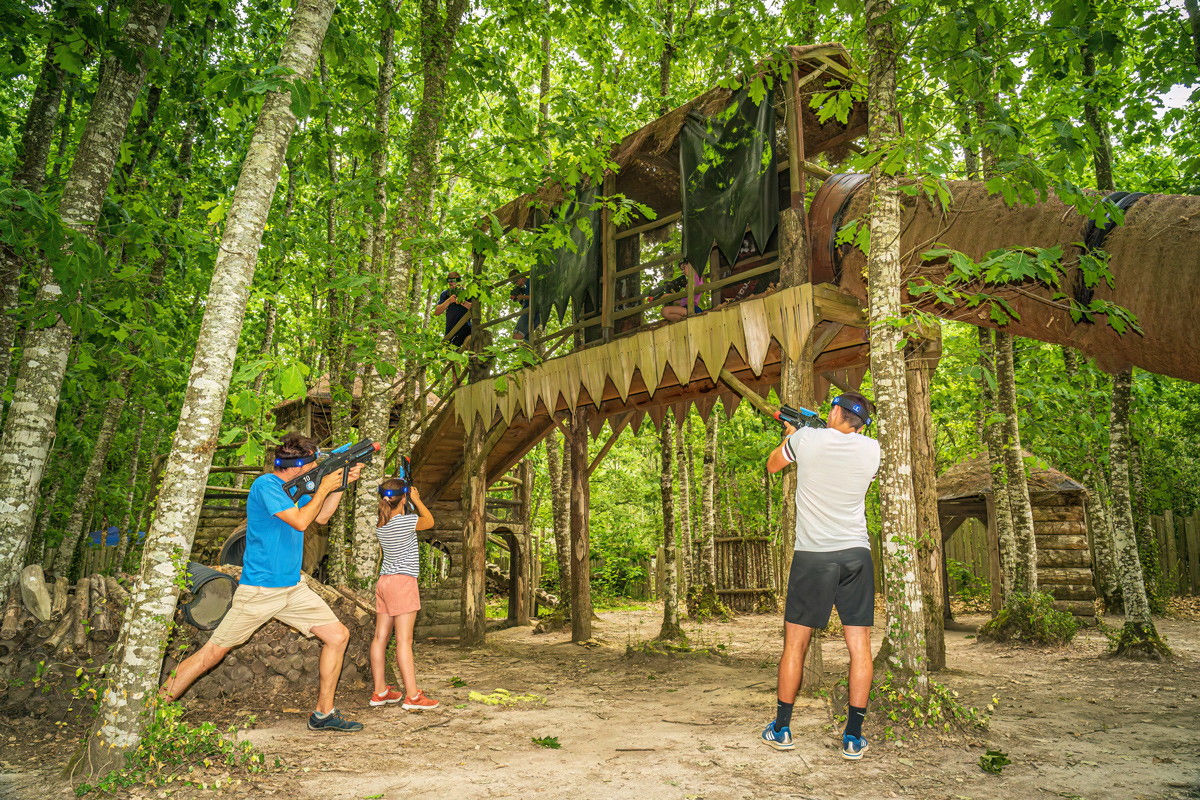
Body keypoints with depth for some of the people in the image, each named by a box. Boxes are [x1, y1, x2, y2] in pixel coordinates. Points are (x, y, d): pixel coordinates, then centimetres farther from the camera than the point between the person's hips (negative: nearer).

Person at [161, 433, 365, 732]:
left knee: (338, 635, 2)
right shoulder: (265, 485, -15)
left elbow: (321, 516, 23)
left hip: (293, 587, 8)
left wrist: (340, 483, 12)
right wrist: (323, 488, -9)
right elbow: (300, 520, -21)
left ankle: (324, 713, 12)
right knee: (212, 653, -3)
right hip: (258, 591, -8)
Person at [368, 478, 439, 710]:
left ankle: (380, 692, 16)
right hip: (403, 581, -8)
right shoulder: (407, 521, -13)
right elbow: (429, 521, 7)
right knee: (404, 640, -8)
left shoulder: (380, 524, 7)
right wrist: (416, 499, 17)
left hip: (384, 581, 8)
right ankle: (412, 696, -6)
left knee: (381, 637, 9)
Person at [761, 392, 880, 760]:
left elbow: (773, 465, 13)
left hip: (813, 555, -2)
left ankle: (782, 728, 16)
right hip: (857, 554, 2)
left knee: (795, 642, 8)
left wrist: (790, 434, 30)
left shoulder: (807, 439, -5)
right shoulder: (871, 449, 2)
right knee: (859, 645, 6)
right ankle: (853, 737, 9)